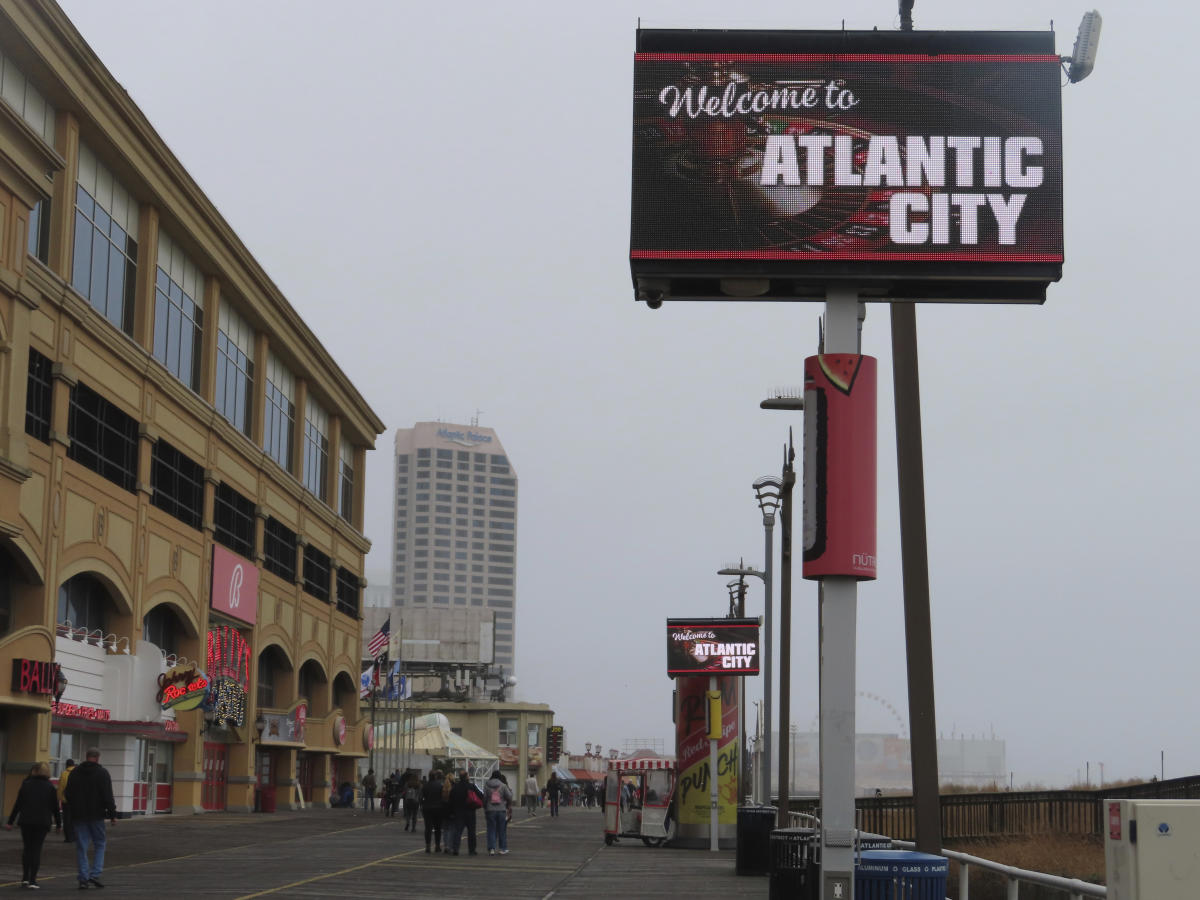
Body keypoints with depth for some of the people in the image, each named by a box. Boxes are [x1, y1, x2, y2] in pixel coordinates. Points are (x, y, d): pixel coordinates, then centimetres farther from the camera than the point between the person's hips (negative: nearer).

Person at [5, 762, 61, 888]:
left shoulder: (26, 785, 2)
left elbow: (17, 805, 2)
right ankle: (32, 880, -4)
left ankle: (25, 877, 9)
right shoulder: (50, 788, 0)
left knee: (27, 848, 14)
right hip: (42, 823, -1)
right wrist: (58, 824, 10)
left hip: (26, 821, 1)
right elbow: (55, 808, 2)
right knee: (36, 850, 1)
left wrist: (10, 821, 6)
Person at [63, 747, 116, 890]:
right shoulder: (102, 772, -5)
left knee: (81, 847, 6)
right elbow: (108, 796, -10)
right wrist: (112, 814, -7)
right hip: (96, 815, -3)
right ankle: (95, 874, -4)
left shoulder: (75, 772, 7)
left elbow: (68, 794, 10)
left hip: (79, 815, 3)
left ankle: (84, 878, 2)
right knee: (100, 844, 9)